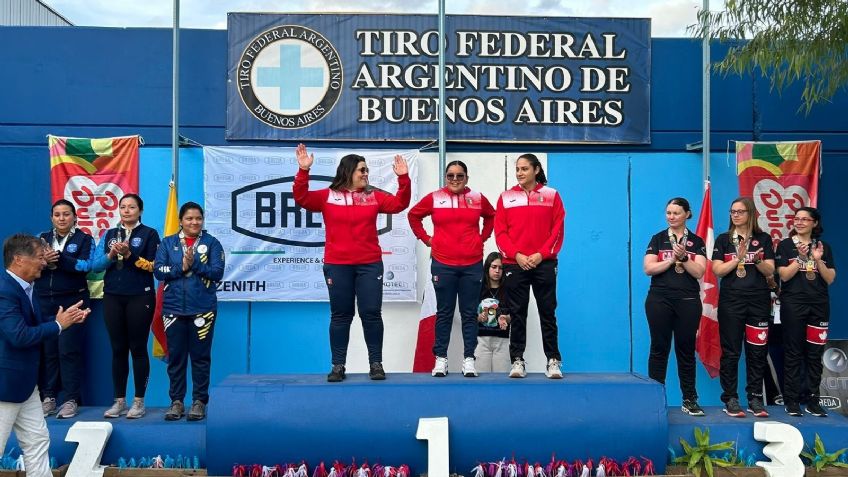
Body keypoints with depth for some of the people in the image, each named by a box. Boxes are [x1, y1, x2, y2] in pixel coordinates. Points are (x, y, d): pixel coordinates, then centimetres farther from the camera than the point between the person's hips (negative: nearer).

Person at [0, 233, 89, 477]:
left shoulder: (23, 287, 8)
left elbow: (35, 322, 16)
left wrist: (67, 319, 1)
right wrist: (58, 324, -18)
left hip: (24, 382, 10)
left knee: (37, 441, 15)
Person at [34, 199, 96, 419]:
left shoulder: (84, 239, 3)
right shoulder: (42, 239, 14)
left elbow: (86, 266, -12)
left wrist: (57, 257, -21)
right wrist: (42, 260, -16)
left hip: (72, 301, -3)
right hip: (44, 302, 3)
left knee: (69, 349, -5)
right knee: (46, 349, 2)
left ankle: (71, 400, 1)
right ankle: (48, 398, 11)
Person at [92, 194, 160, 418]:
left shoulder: (150, 234, 2)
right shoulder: (108, 234, 13)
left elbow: (154, 266, -8)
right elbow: (96, 265, 4)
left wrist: (130, 255, -19)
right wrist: (110, 255, -14)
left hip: (139, 297, -3)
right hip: (112, 297, 4)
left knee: (138, 348, 0)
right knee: (118, 349, 7)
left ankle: (139, 401, 7)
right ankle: (119, 401, 15)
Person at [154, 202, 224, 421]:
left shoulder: (211, 243, 3)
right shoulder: (168, 243, 9)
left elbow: (217, 272, -7)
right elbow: (158, 271, -1)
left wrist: (195, 263, -17)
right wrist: (181, 267, -13)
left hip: (202, 309, -2)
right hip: (174, 308, 2)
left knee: (201, 356, 3)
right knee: (176, 357, 7)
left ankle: (199, 401, 12)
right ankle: (176, 401, 17)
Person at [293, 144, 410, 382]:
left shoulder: (374, 196, 8)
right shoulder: (328, 196, 1)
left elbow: (399, 204, 4)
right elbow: (301, 198, -8)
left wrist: (403, 178, -8)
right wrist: (303, 171, -19)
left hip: (369, 265, 1)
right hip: (337, 266, -1)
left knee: (371, 313, 2)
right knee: (340, 315, 6)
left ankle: (376, 363, 11)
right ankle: (338, 365, 14)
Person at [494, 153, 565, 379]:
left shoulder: (551, 195, 5)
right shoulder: (506, 198, 7)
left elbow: (558, 230, 1)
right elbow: (500, 232, 3)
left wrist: (541, 254, -10)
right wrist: (516, 255, -10)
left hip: (544, 263, -1)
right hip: (514, 264, 1)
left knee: (548, 314, 3)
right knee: (517, 315, 3)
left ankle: (553, 361, 10)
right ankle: (517, 361, 9)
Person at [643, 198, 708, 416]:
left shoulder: (697, 242, 8)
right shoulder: (657, 239, 6)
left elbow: (699, 272, -3)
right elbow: (648, 268, -4)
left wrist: (684, 258, -16)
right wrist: (672, 259, -12)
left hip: (688, 301, 1)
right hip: (659, 300, 0)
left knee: (686, 350, 5)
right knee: (659, 349, 3)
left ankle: (689, 400, 12)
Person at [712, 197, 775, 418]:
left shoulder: (763, 239, 9)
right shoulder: (724, 239, 6)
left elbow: (770, 271, 3)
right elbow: (718, 270, -3)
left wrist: (757, 260, -16)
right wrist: (738, 258, -14)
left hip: (759, 300, 1)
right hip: (731, 300, -1)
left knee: (757, 350, 3)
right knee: (730, 351, 0)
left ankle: (755, 398, 12)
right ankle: (730, 399, 6)